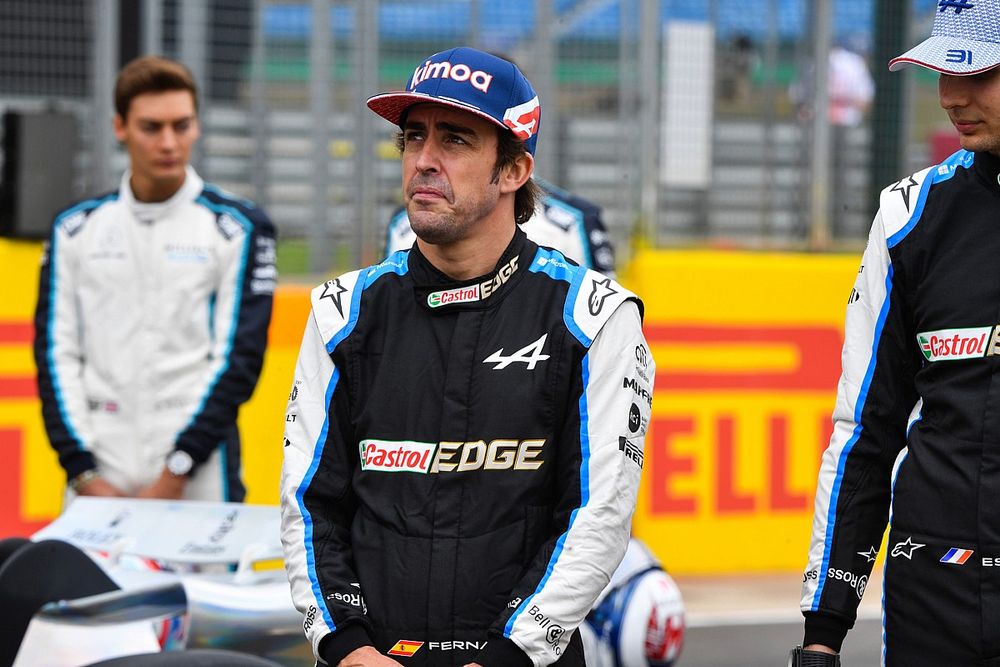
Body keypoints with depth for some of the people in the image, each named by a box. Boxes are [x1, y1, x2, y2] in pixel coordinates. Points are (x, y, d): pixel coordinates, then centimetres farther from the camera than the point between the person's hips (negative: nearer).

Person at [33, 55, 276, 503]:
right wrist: (83, 473, -4)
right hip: (97, 476, 2)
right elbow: (56, 353, 7)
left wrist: (176, 473, -11)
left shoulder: (239, 228, 2)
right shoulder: (76, 229, 10)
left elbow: (238, 358, -3)